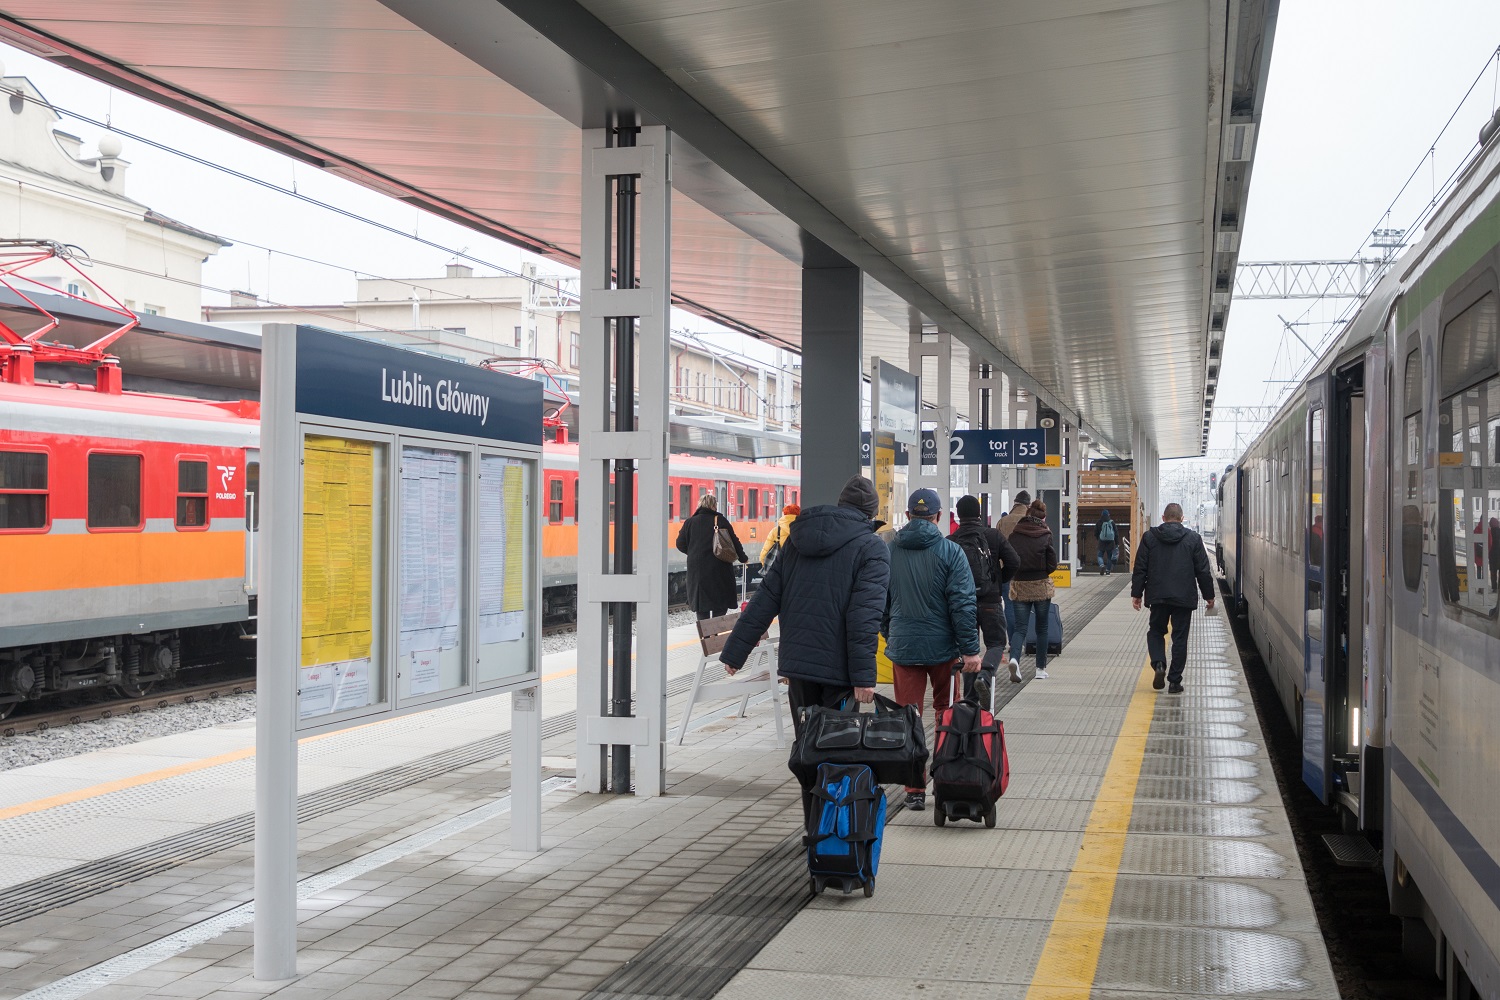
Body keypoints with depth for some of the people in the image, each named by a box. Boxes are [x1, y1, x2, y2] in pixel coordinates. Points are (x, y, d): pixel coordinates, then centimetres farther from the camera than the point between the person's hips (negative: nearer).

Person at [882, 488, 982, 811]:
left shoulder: (888, 551, 2)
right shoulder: (949, 551, -9)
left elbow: (880, 602, 12)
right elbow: (963, 603, -13)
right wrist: (970, 649, -11)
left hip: (903, 648, 2)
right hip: (942, 647, -1)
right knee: (947, 716, 17)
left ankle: (915, 790, 3)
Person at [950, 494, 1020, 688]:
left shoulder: (951, 541, 1)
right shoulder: (993, 535, -1)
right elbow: (1014, 562, -7)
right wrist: (1001, 581, 8)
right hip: (990, 601, -2)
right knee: (996, 643, 6)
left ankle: (970, 694, 11)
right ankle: (985, 675, -22)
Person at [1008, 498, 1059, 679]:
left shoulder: (1014, 534, -3)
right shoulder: (1045, 535, -9)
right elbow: (1052, 564, -7)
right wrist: (1041, 573, 11)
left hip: (1019, 586, 1)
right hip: (1041, 586, -1)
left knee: (1019, 627, 5)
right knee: (1042, 628, 13)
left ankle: (1014, 658, -22)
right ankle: (1041, 668, 18)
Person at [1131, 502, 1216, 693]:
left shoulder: (1150, 537, 2)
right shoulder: (1193, 538, 0)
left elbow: (1140, 568, 2)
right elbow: (1203, 570, 2)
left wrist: (1136, 593, 8)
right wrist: (1209, 595, 10)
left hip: (1158, 596, 1)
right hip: (1184, 597, -1)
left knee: (1156, 631, 17)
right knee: (1180, 638, 5)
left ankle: (1159, 664, -8)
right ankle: (1175, 681, 5)